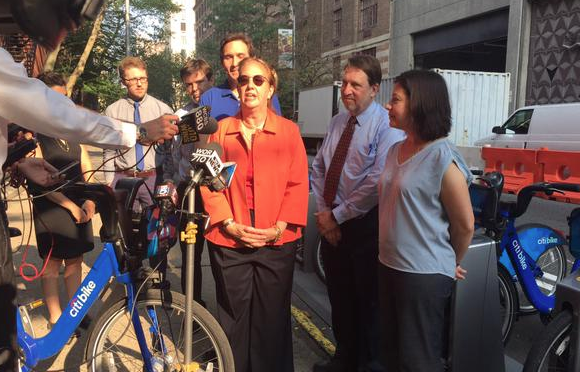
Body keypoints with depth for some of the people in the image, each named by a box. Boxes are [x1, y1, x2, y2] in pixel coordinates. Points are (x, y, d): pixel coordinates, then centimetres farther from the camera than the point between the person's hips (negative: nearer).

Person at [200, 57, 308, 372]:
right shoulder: (221, 129, 6)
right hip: (229, 240, 1)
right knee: (233, 319, 12)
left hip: (276, 242, -1)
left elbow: (298, 184, 0)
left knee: (272, 319, 10)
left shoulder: (288, 130, 3)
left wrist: (280, 227, -10)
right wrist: (229, 224, -8)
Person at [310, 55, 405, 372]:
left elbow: (376, 182, -22)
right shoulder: (337, 122, 8)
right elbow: (318, 168, 7)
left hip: (365, 225, -6)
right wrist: (323, 211, -5)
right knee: (339, 296, 19)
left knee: (368, 300, 10)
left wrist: (337, 216, -16)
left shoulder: (386, 126, -15)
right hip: (332, 222, 7)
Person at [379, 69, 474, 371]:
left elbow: (464, 224, -12)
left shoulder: (442, 157, -18)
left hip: (425, 275, -7)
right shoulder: (396, 151, 6)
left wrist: (452, 263, 3)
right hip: (389, 266, 8)